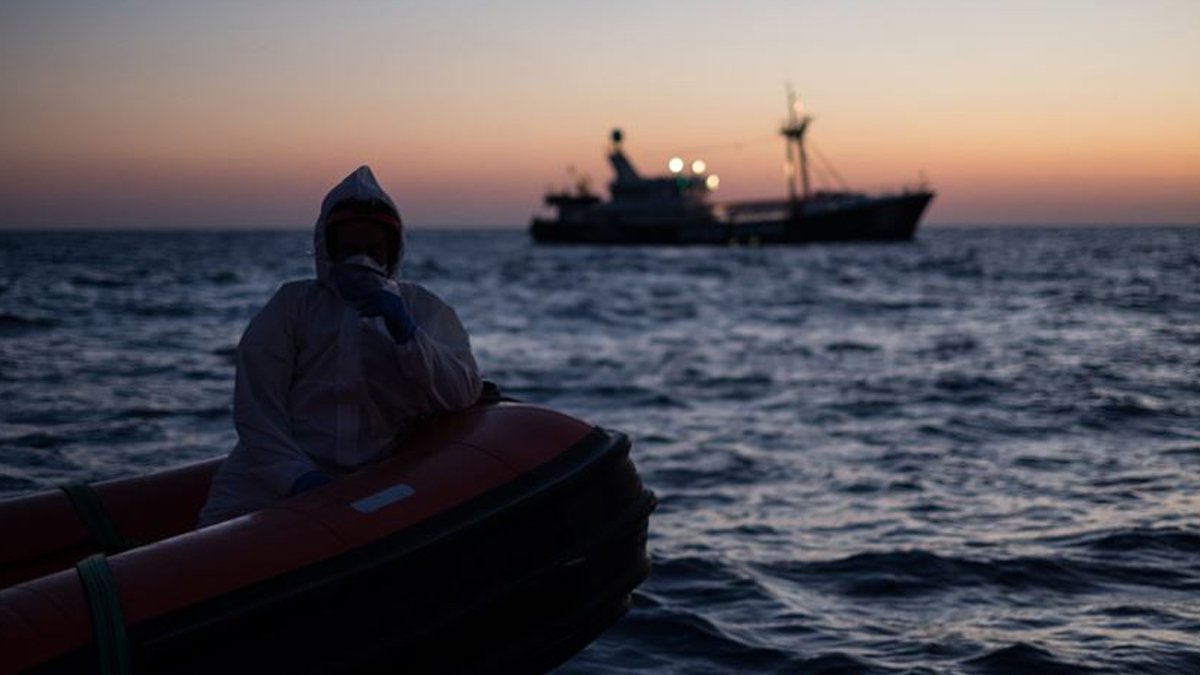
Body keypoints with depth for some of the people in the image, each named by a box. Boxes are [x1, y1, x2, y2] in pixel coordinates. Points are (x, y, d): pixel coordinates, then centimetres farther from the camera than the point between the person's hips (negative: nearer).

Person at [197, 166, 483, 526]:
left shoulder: (425, 310, 16)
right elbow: (255, 408, 1)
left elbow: (465, 395, 1)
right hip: (277, 480, -1)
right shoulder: (292, 304, 11)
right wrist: (298, 477, -14)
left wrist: (405, 333, -11)